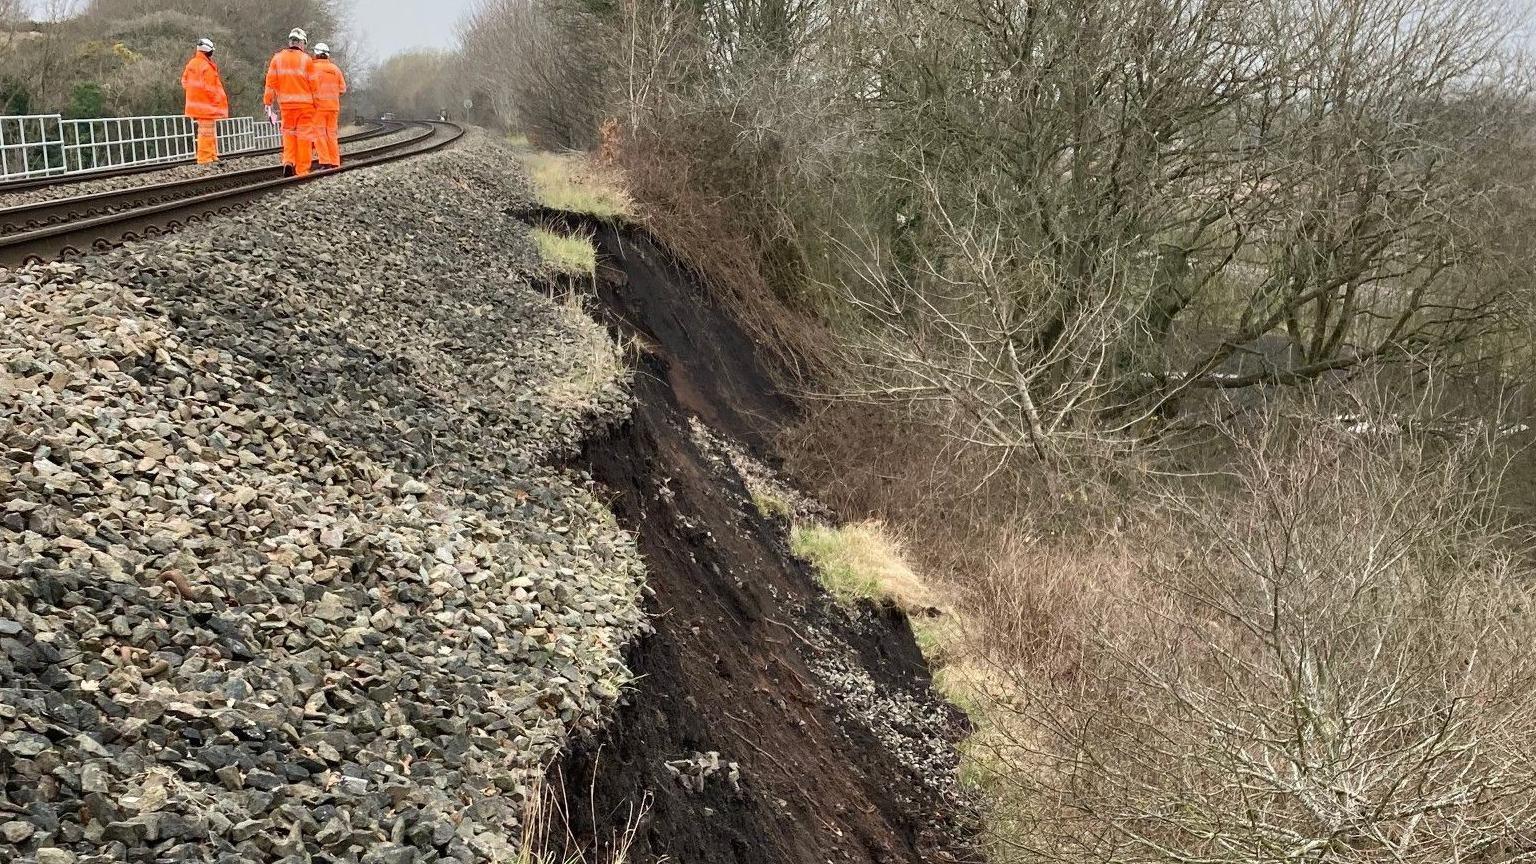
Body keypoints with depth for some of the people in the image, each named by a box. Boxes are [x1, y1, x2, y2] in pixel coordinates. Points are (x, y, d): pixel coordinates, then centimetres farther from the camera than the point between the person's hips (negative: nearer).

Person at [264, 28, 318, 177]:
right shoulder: (306, 59, -4)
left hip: (286, 104, 3)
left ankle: (288, 162, -2)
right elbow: (314, 85, -4)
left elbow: (271, 82, 2)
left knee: (288, 133, 17)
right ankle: (302, 170, 1)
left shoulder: (277, 58, 4)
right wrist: (317, 103, 7)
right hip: (305, 104, -3)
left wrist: (268, 103, 5)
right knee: (304, 136, 2)